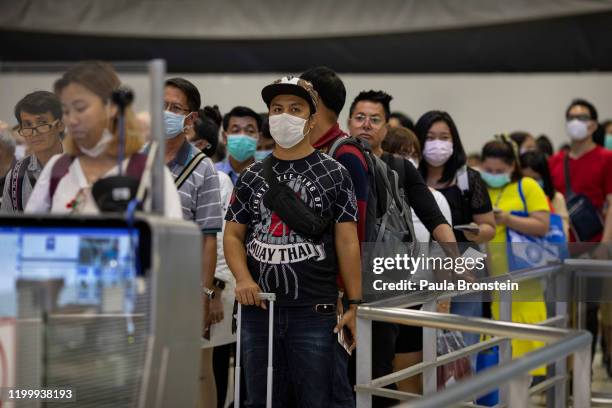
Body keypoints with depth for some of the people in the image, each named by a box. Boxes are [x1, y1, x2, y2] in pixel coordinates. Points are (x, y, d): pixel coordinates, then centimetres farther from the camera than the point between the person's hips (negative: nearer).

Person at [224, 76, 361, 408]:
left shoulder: (333, 174, 2)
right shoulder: (253, 176, 10)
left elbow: (347, 242, -1)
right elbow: (233, 234, 10)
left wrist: (355, 304, -7)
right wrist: (243, 278, -9)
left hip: (314, 310, -3)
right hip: (258, 307, 3)